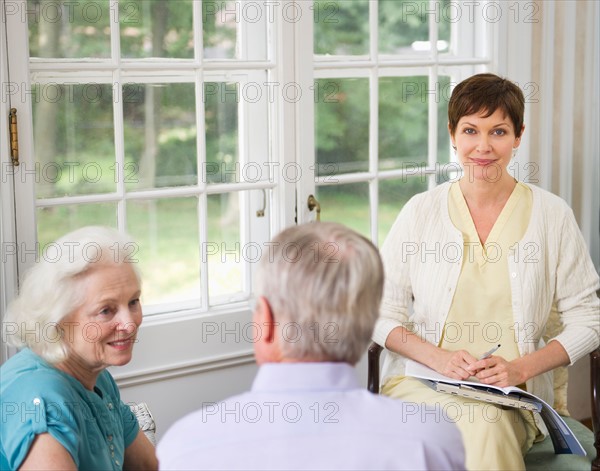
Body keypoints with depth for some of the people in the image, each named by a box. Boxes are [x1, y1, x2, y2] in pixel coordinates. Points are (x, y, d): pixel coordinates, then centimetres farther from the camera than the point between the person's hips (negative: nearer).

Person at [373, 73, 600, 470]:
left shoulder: (551, 214, 3)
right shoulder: (421, 211, 4)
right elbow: (381, 314, 4)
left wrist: (521, 367, -10)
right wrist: (440, 357, -13)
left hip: (513, 397, 0)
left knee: (491, 423, -33)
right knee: (477, 424, -32)